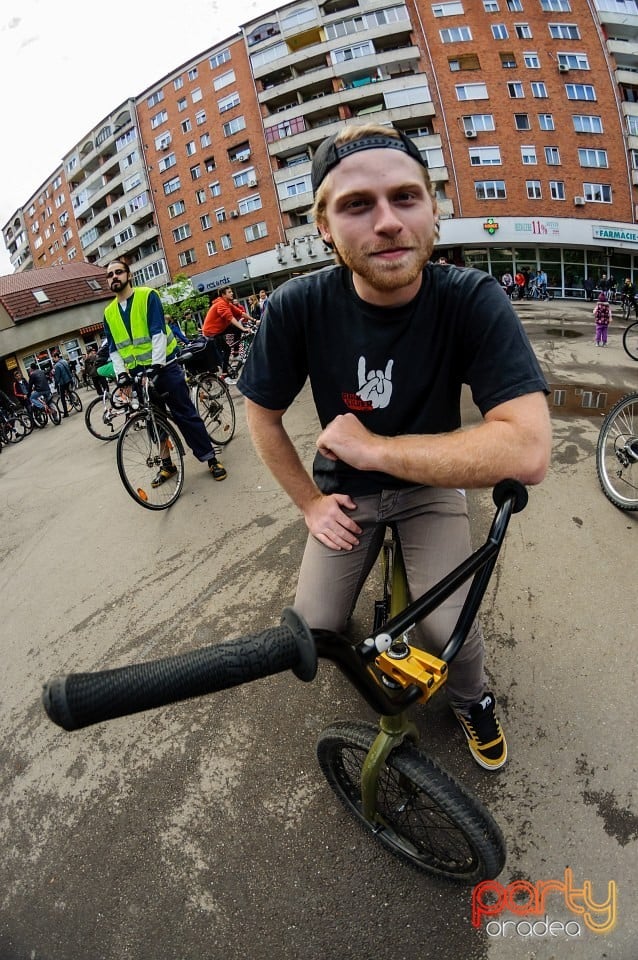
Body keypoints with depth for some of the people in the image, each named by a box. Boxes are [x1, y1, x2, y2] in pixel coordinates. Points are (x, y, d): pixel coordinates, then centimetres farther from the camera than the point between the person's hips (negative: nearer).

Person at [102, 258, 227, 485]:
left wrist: (156, 364, -26)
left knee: (185, 415, -4)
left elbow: (158, 331, -17)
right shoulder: (109, 312, 9)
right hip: (137, 373, 5)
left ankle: (211, 458, 5)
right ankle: (166, 464, 23)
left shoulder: (147, 296, -6)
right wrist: (120, 373, -9)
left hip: (163, 367, -5)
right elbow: (113, 348, 6)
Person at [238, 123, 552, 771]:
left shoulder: (472, 299, -25)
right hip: (345, 492, 2)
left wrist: (372, 447, -31)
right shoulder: (298, 307, -21)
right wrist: (310, 502, -6)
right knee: (314, 627, -4)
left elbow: (528, 451, -35)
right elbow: (262, 415, -4)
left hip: (431, 484, -1)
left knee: (448, 632, -16)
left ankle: (473, 701, 22)